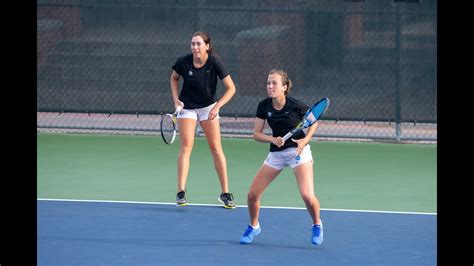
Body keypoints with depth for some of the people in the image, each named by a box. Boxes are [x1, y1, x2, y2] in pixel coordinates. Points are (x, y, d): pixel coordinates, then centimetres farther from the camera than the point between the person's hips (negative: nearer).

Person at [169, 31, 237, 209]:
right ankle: (181, 192, -9)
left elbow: (231, 88, -16)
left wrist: (217, 107, -27)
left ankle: (225, 193, 4)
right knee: (186, 147, -10)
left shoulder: (215, 63, -20)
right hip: (187, 107, 0)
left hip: (208, 107, 0)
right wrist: (176, 99, -7)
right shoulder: (184, 62, -16)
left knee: (216, 148, -3)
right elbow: (174, 78, 6)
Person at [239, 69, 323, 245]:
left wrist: (305, 140, -16)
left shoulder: (296, 106, -16)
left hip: (298, 151, -4)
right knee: (252, 195, -2)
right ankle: (254, 227, 26)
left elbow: (314, 122, 0)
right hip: (276, 153, 4)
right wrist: (272, 139, -20)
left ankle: (317, 225, 11)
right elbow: (256, 133, -2)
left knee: (307, 196, -19)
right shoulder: (264, 106, -6)